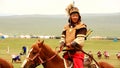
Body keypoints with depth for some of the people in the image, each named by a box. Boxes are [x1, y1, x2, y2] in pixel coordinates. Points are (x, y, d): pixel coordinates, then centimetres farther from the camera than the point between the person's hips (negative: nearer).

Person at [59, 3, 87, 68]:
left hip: (77, 51, -6)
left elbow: (80, 39, -14)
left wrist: (71, 44, -28)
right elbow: (63, 37, 10)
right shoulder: (66, 26, 15)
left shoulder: (82, 26, -4)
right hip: (68, 52, 6)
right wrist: (62, 44, -12)